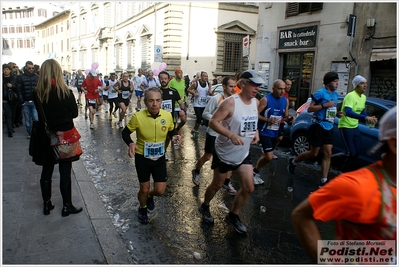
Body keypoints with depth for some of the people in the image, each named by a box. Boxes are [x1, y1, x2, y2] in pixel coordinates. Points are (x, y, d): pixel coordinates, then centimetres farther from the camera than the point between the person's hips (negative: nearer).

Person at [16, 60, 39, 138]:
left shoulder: (37, 77, 4)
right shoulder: (20, 77, 3)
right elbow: (19, 90, 0)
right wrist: (22, 102, -7)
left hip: (35, 102, -1)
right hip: (25, 102, 1)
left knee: (36, 119, -6)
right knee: (27, 119, 9)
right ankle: (30, 133, 21)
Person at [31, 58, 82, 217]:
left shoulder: (37, 93, -7)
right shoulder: (66, 92, -15)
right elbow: (75, 113, -5)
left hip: (45, 138, 3)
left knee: (46, 171, 16)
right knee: (65, 172, 7)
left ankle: (47, 204, 29)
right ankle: (67, 206, 17)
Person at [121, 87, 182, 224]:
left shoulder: (167, 115, -13)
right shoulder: (138, 117, -22)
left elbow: (171, 131, 6)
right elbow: (125, 132, -8)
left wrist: (175, 136, -17)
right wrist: (130, 143, -27)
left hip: (159, 158, 2)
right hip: (142, 158, -2)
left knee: (160, 191, 6)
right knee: (144, 189, 13)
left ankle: (150, 196, 44)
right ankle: (142, 209, 46)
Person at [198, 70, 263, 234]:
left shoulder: (256, 102, 1)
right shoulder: (230, 102, -22)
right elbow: (213, 122, -24)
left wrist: (256, 132, -2)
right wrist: (231, 135, -36)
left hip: (243, 153, 6)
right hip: (224, 152, -6)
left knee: (249, 188, 6)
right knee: (217, 185, 12)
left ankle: (233, 216, 29)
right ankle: (204, 207, 42)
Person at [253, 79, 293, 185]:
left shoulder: (285, 100, 4)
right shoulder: (266, 99, -16)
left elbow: (285, 115, 13)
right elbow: (256, 114, -16)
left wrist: (288, 118, -9)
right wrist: (268, 120, -29)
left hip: (275, 132, 7)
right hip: (264, 132, -7)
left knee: (266, 155, 17)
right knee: (269, 156, -12)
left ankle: (256, 172, 36)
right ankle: (255, 172, 11)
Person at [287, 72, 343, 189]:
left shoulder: (335, 94, 13)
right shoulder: (320, 93, -10)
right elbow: (310, 108, -14)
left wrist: (337, 114, 6)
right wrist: (325, 105, -21)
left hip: (329, 127, 7)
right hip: (318, 126, -7)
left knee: (328, 154, 2)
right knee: (314, 153, 0)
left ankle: (323, 181, 7)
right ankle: (293, 161, 25)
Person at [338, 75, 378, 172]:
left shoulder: (363, 97, 8)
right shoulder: (350, 96, -21)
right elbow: (348, 112, -36)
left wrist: (370, 118, 2)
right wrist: (365, 117, -45)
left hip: (355, 127, 9)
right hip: (345, 127, -9)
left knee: (357, 153, 12)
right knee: (352, 153, -10)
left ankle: (347, 171, 29)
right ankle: (343, 172, 10)